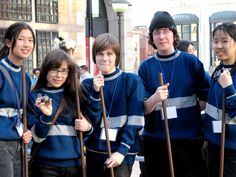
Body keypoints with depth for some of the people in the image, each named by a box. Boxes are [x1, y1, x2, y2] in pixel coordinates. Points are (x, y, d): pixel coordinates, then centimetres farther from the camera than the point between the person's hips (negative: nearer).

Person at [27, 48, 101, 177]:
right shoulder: (34, 97, -1)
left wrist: (87, 127, -9)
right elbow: (37, 137, -5)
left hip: (75, 164, 3)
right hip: (46, 166, -3)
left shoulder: (75, 95, 6)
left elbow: (86, 130, 12)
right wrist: (46, 116, -21)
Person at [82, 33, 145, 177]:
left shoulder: (132, 80, -3)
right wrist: (95, 92, -15)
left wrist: (122, 150, -16)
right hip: (94, 152, 4)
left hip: (122, 153, -3)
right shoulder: (88, 84, 5)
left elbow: (135, 120, -8)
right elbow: (89, 121, -3)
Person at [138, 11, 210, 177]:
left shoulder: (191, 62, 0)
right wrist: (154, 99, -21)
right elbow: (142, 109, -3)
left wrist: (187, 113, -5)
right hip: (155, 140, 1)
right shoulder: (146, 67, 3)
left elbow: (206, 98, 4)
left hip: (189, 139, -1)